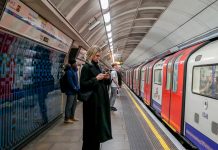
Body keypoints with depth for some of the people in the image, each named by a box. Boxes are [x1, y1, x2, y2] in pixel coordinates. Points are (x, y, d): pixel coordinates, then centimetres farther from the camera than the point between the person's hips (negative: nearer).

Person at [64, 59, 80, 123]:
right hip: (70, 91, -10)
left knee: (74, 103, 16)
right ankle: (67, 118, 5)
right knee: (69, 104, -4)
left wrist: (77, 88, 7)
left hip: (74, 91, 10)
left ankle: (72, 116, 28)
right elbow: (70, 82, -20)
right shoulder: (69, 72, -16)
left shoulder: (74, 70, 13)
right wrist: (76, 89, -15)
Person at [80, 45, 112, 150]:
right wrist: (96, 79, -20)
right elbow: (83, 84, -17)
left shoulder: (97, 67, 13)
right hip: (92, 100, -8)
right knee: (92, 124, 2)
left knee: (99, 122, 15)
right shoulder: (86, 67, -11)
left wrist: (107, 78, -1)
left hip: (100, 99, 8)